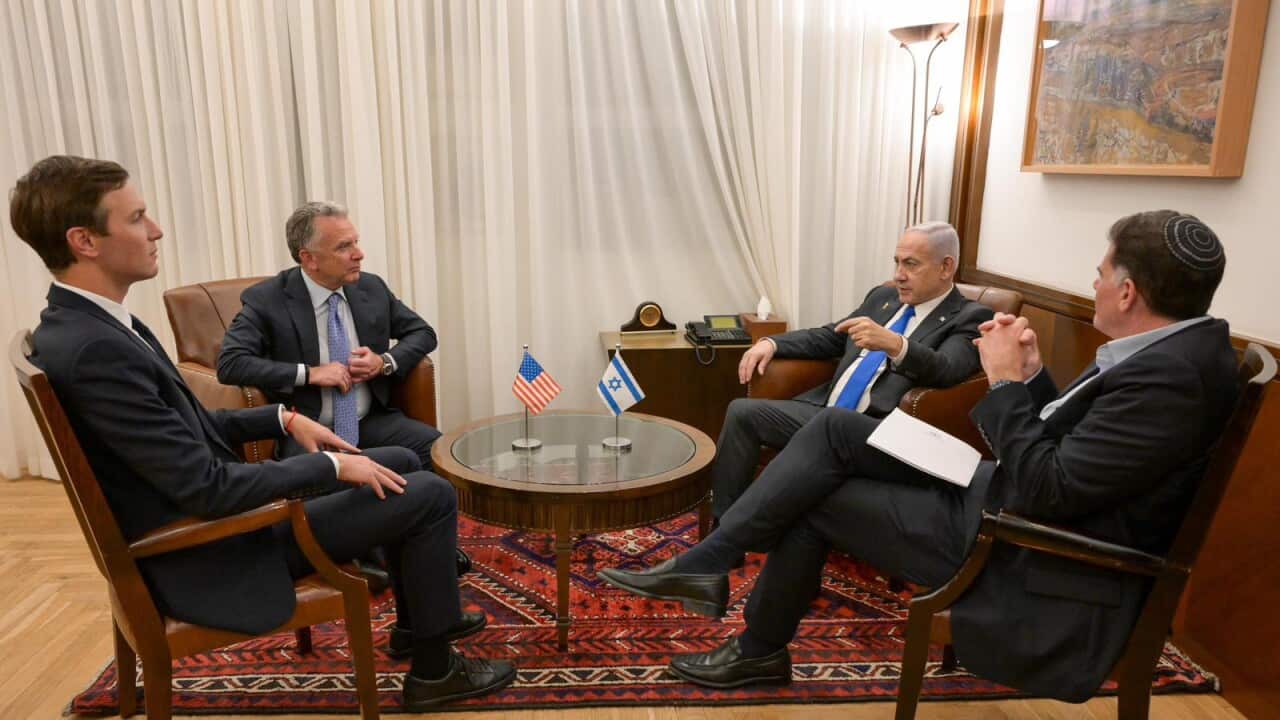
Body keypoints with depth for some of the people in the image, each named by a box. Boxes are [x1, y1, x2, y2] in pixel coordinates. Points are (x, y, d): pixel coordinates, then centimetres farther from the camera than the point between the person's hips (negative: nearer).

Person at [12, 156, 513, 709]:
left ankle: (416, 620, 30)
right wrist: (331, 465, -18)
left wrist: (285, 419, 4)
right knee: (430, 495, -8)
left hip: (204, 511, 10)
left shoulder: (85, 325, 4)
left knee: (400, 463, 16)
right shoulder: (93, 349, -28)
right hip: (213, 556, -10)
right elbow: (209, 488, -28)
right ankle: (433, 669, 10)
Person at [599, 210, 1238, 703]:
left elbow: (1047, 490, -27)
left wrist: (1006, 381, -18)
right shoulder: (1169, 347, 5)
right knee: (834, 429, -2)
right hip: (1001, 497, 9)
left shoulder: (1169, 377, -26)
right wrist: (1032, 375, -3)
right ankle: (705, 564, 2)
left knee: (814, 498, -4)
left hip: (1028, 554, -9)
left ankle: (760, 651, 19)